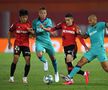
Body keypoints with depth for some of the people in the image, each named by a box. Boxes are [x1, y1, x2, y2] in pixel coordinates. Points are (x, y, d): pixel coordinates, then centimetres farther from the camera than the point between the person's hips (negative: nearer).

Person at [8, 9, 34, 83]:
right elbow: (10, 32, 10)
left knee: (28, 60, -9)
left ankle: (25, 77, 7)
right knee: (16, 58, -15)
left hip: (26, 44, 2)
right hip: (17, 44, -2)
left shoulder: (29, 24, -1)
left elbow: (33, 33, 1)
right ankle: (11, 77, -4)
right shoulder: (16, 24, -4)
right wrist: (9, 42, 11)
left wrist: (31, 31, -23)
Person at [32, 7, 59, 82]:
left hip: (47, 41, 0)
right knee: (39, 55, -27)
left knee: (52, 57, 6)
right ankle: (45, 62, 8)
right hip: (39, 41, 0)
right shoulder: (35, 21, 2)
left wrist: (43, 28, -42)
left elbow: (49, 29, -23)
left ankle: (56, 73, 28)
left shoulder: (48, 21, -4)